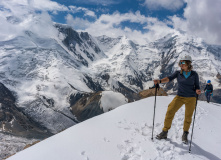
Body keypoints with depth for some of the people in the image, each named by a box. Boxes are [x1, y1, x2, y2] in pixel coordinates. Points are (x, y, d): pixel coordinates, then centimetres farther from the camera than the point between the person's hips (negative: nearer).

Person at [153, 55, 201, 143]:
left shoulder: (194, 74, -2)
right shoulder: (178, 73, 0)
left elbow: (197, 86, 3)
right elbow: (169, 78, -13)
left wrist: (197, 91, -20)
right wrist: (159, 81, -31)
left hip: (191, 98, -1)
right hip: (179, 97, 1)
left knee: (188, 117, 5)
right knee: (170, 112, -10)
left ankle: (185, 134, 31)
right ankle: (164, 132, 2)